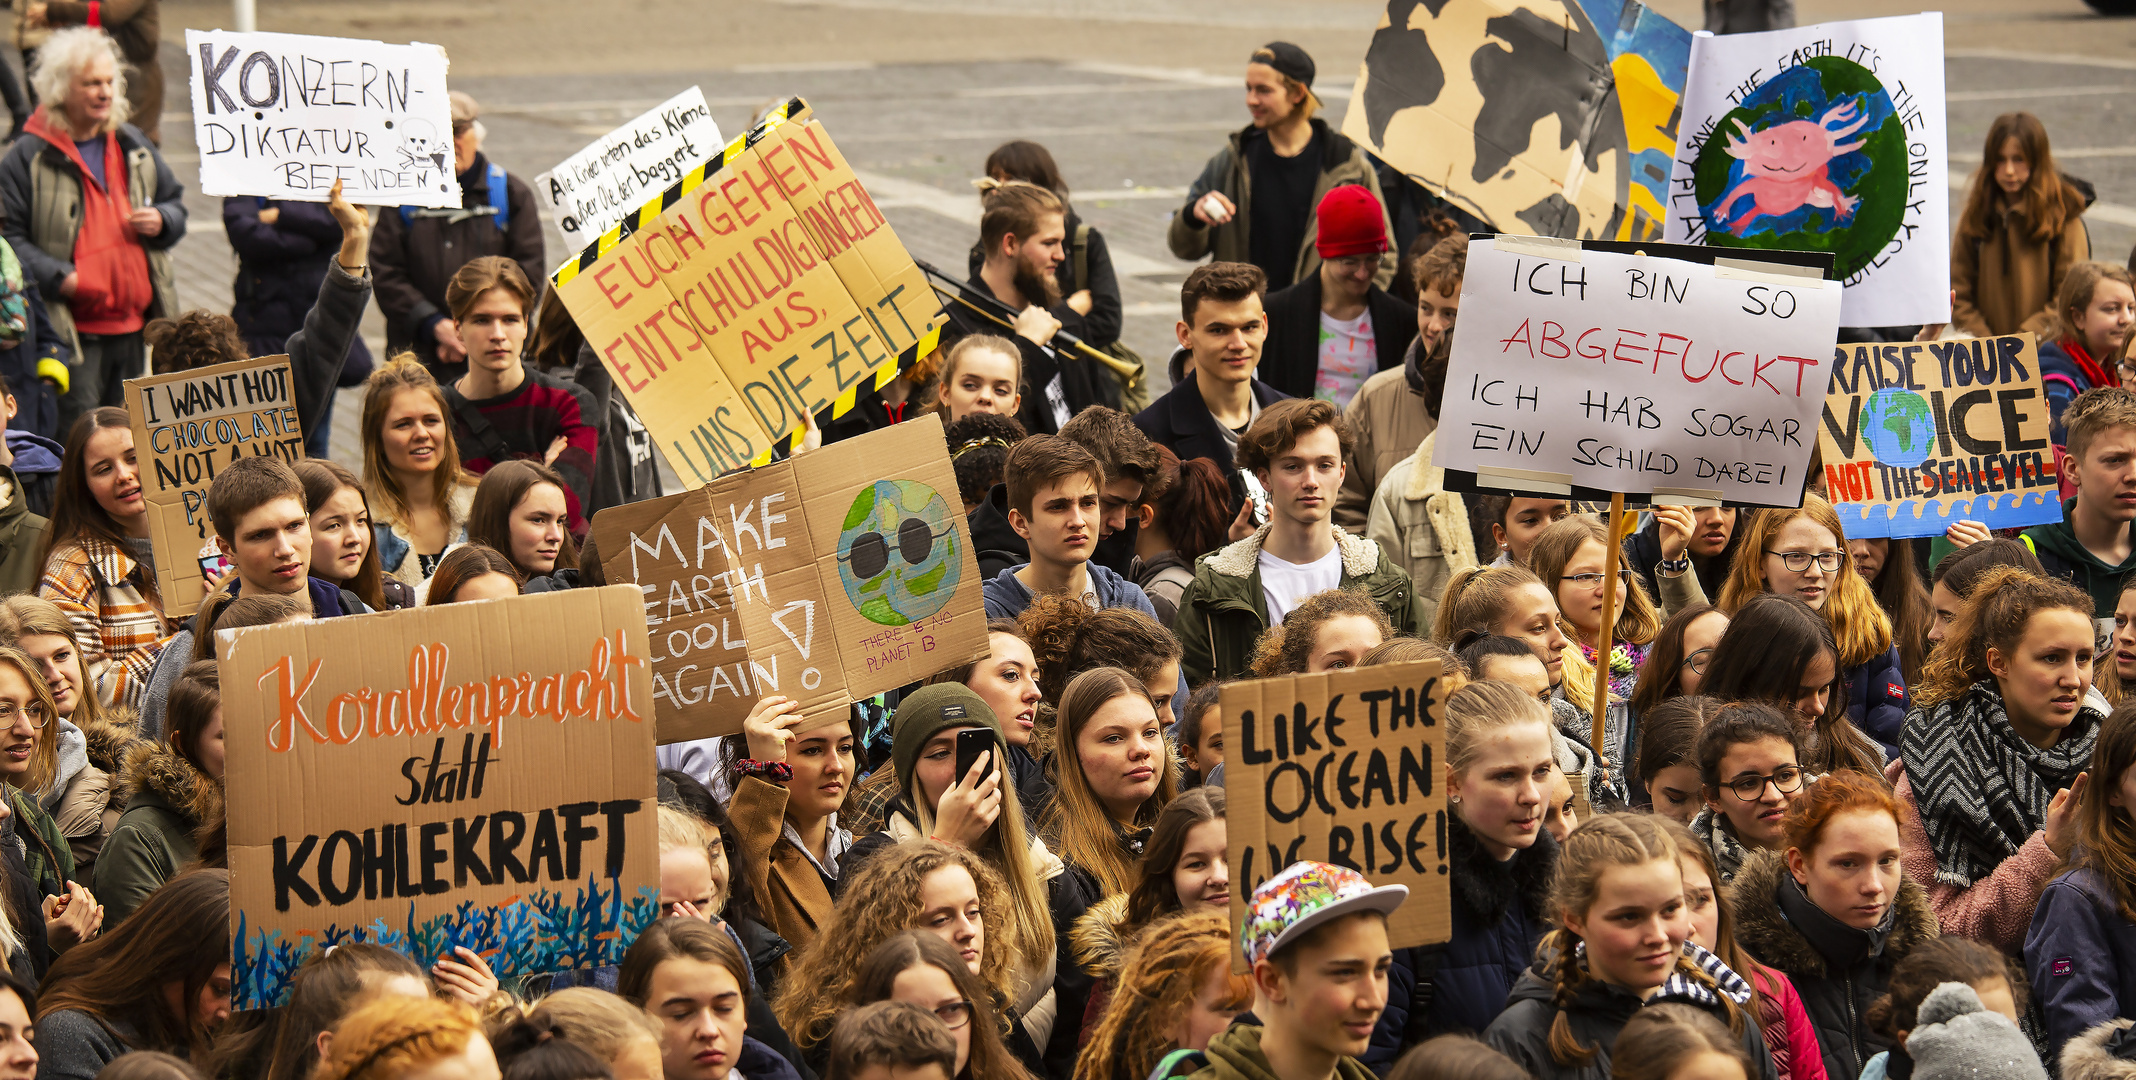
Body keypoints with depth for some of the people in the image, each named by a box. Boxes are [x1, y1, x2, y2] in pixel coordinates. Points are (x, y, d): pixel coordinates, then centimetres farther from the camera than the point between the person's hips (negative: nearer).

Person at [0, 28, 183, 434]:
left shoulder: (133, 146, 12)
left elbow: (175, 200, 24)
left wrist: (162, 221, 1)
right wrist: (57, 276, -22)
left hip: (133, 324, 6)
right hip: (72, 331, -6)